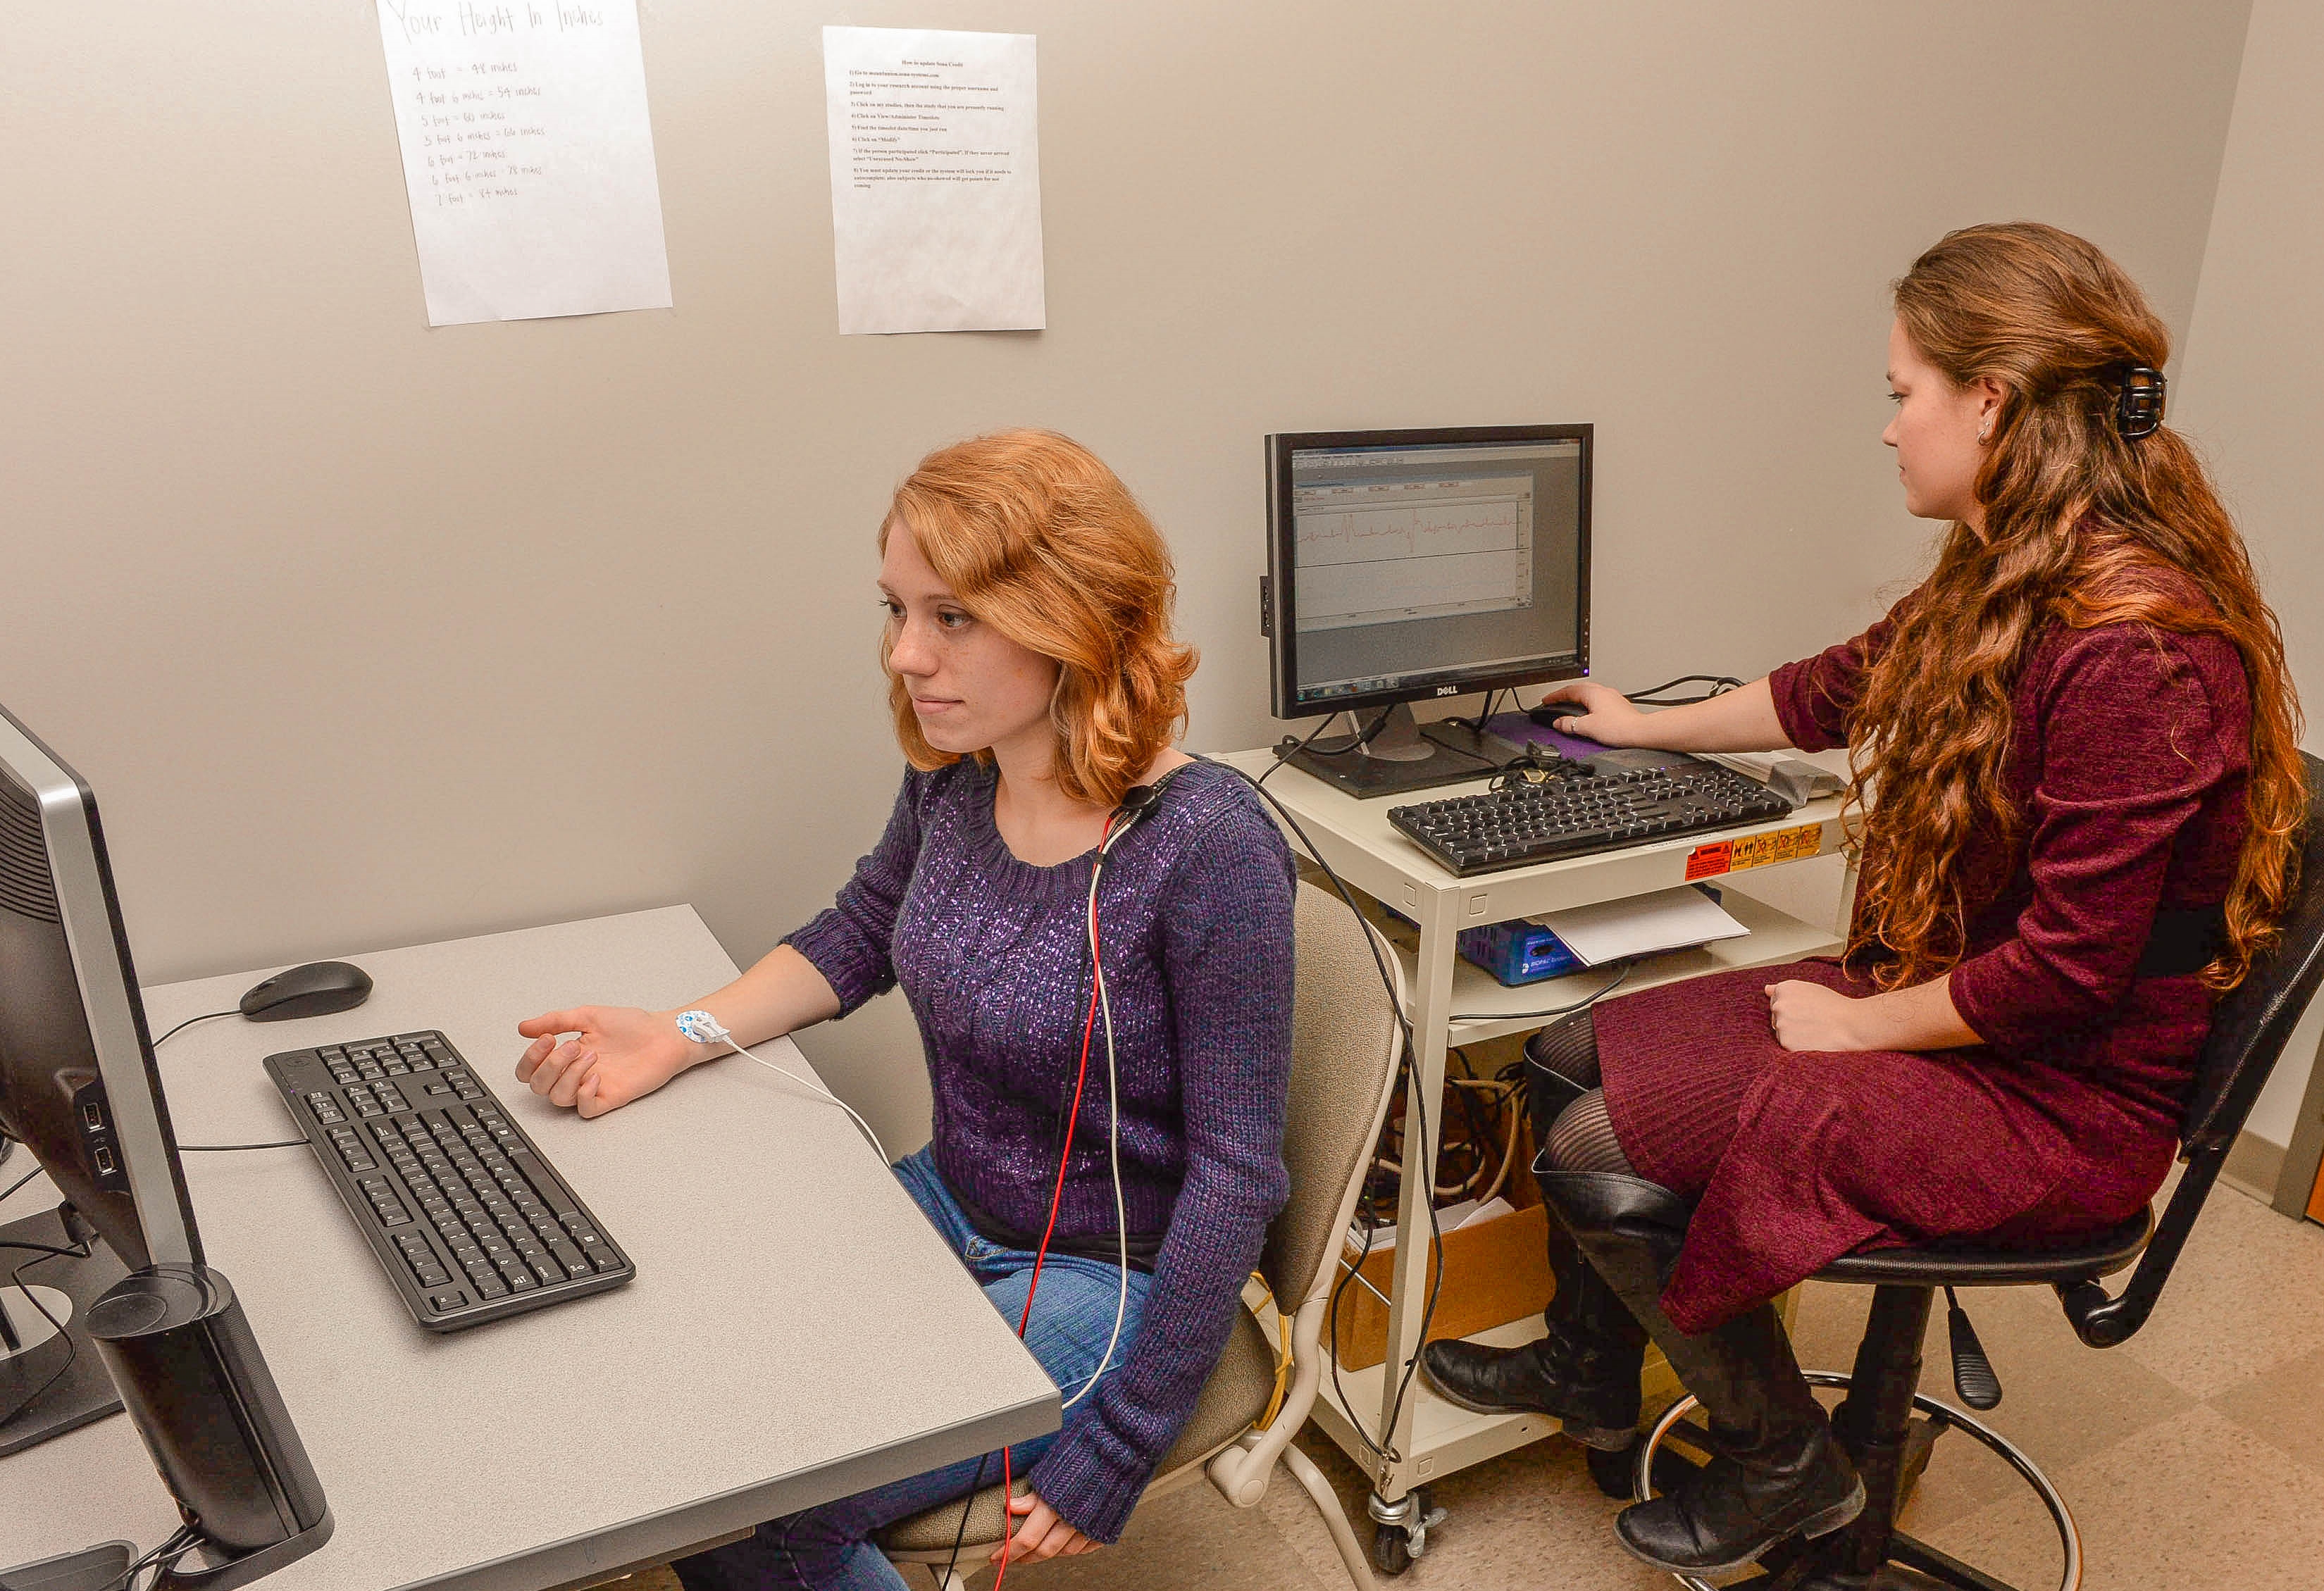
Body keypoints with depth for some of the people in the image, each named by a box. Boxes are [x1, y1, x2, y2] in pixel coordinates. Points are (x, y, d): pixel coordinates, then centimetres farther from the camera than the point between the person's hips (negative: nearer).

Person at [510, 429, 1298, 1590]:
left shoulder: (1208, 851, -27)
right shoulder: (952, 776, -7)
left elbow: (1236, 1170, -21)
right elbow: (858, 937, 12)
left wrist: (1118, 1447, -18)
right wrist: (672, 1039, -3)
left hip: (1105, 1277, -6)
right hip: (951, 1207, 7)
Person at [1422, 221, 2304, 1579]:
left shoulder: (2138, 652, -28)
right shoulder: (2006, 585, 3)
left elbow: (2068, 971, -26)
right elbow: (1833, 692, 19)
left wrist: (1860, 1023, -12)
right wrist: (1650, 728, 31)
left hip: (2059, 1103, -9)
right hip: (1938, 1000, 9)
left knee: (1602, 1156, -15)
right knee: (1572, 1058, 6)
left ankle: (1787, 1468, 13)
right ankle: (1589, 1373, 31)